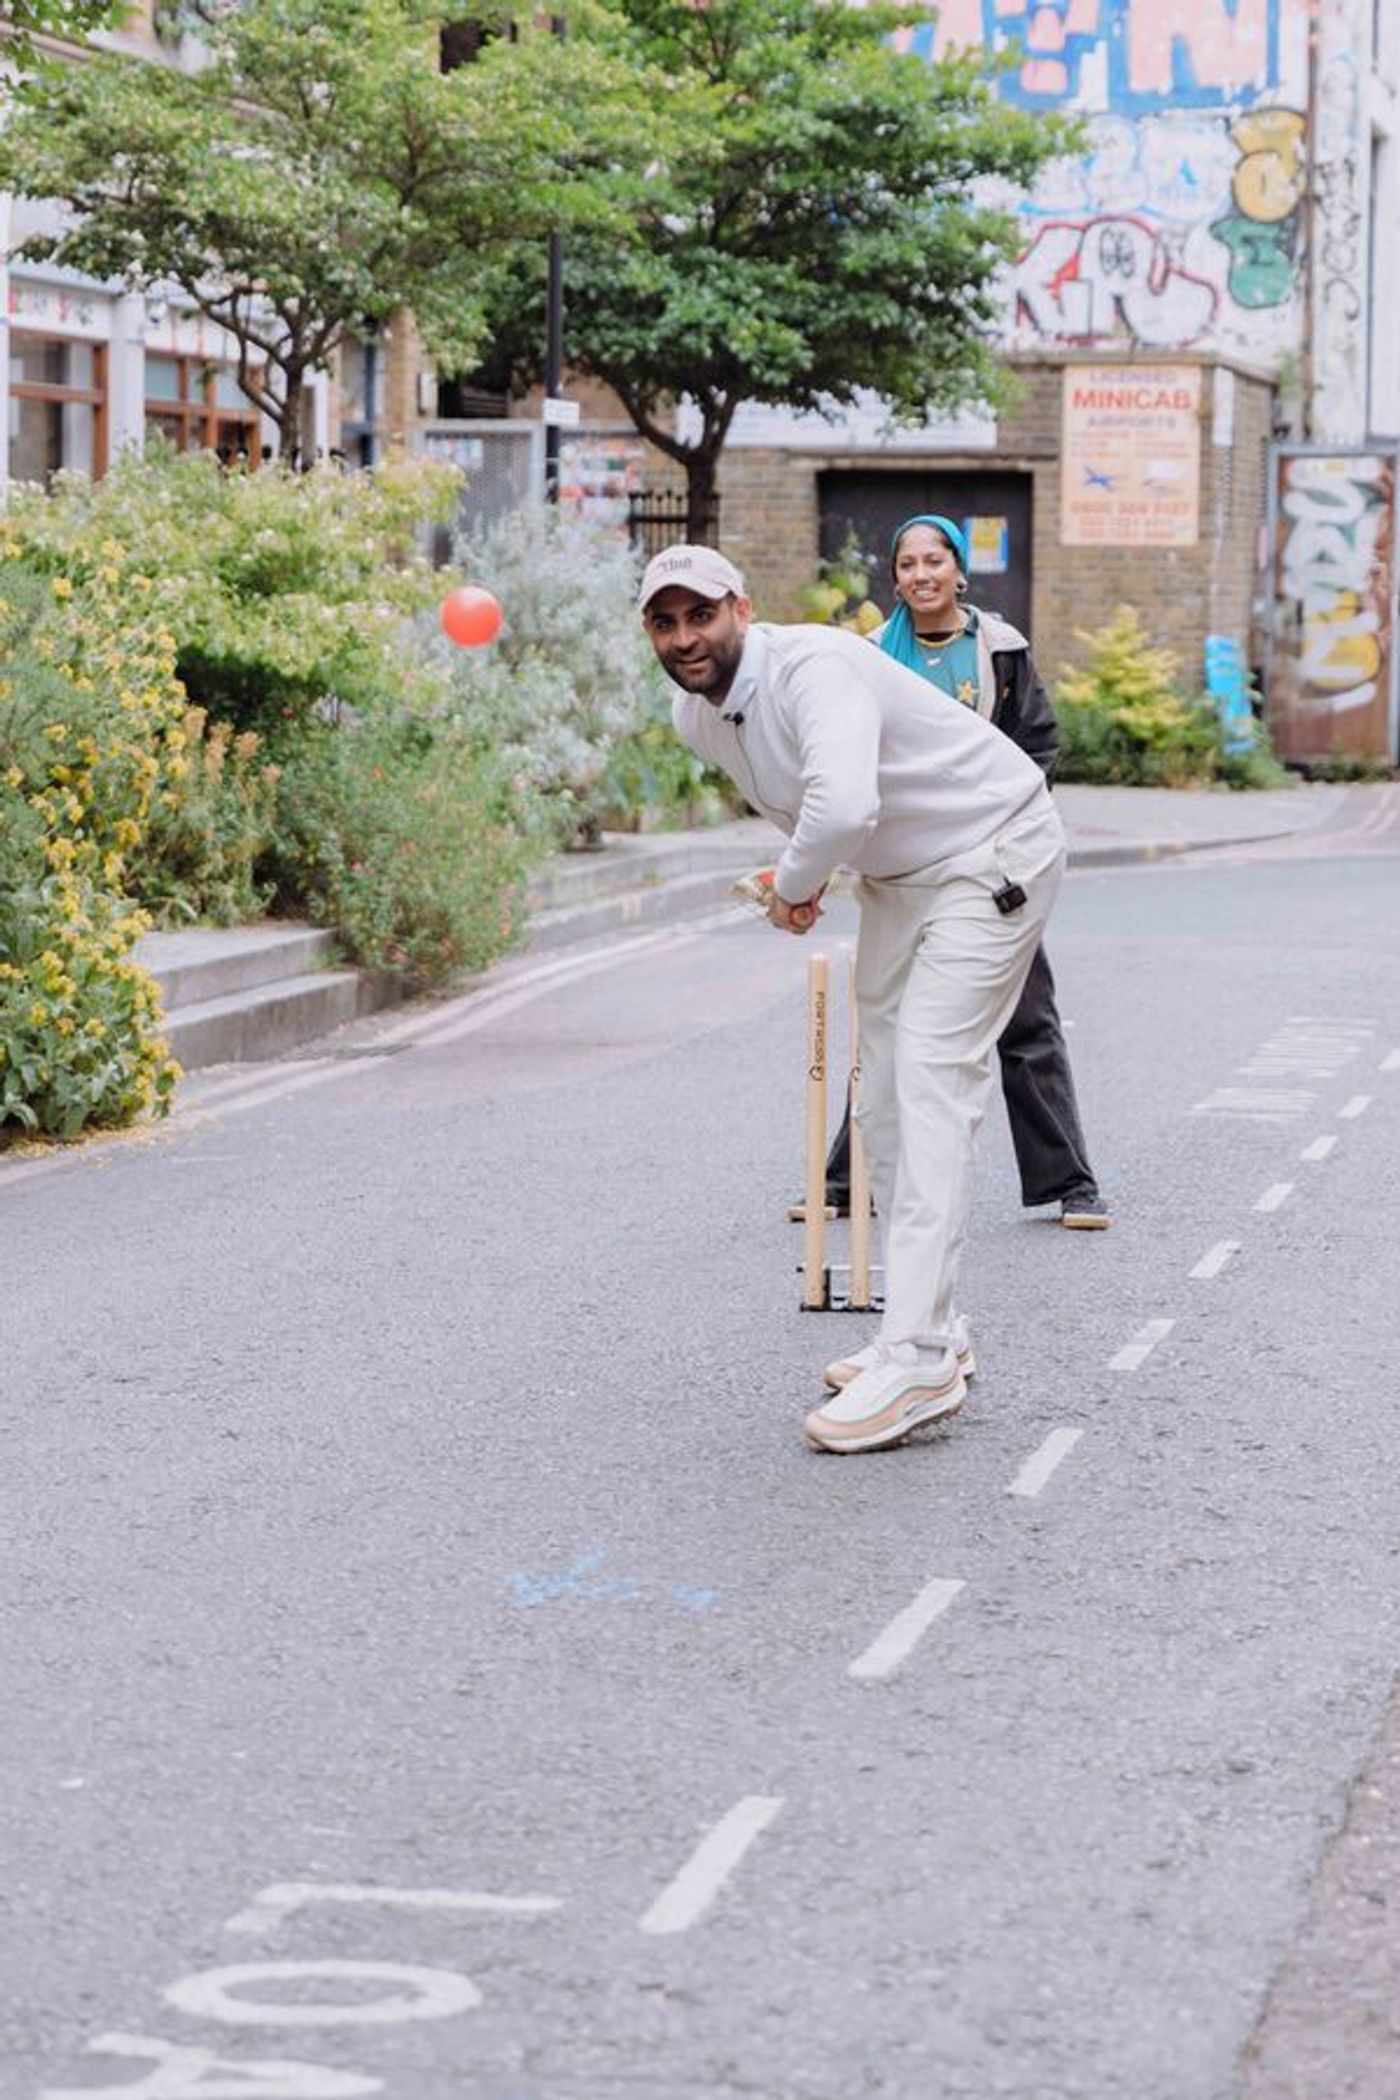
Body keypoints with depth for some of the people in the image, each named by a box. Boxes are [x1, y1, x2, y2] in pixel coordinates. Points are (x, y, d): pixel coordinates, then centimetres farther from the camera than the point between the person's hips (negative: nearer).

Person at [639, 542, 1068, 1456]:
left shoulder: (813, 669, -30)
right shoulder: (695, 715, -2)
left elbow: (844, 807, -47)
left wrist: (793, 885, -28)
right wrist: (807, 877, 8)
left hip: (992, 854, -10)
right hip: (898, 874, 10)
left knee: (931, 1083, -19)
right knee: (885, 1103, 10)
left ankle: (917, 1361, -25)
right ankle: (932, 1335, 20)